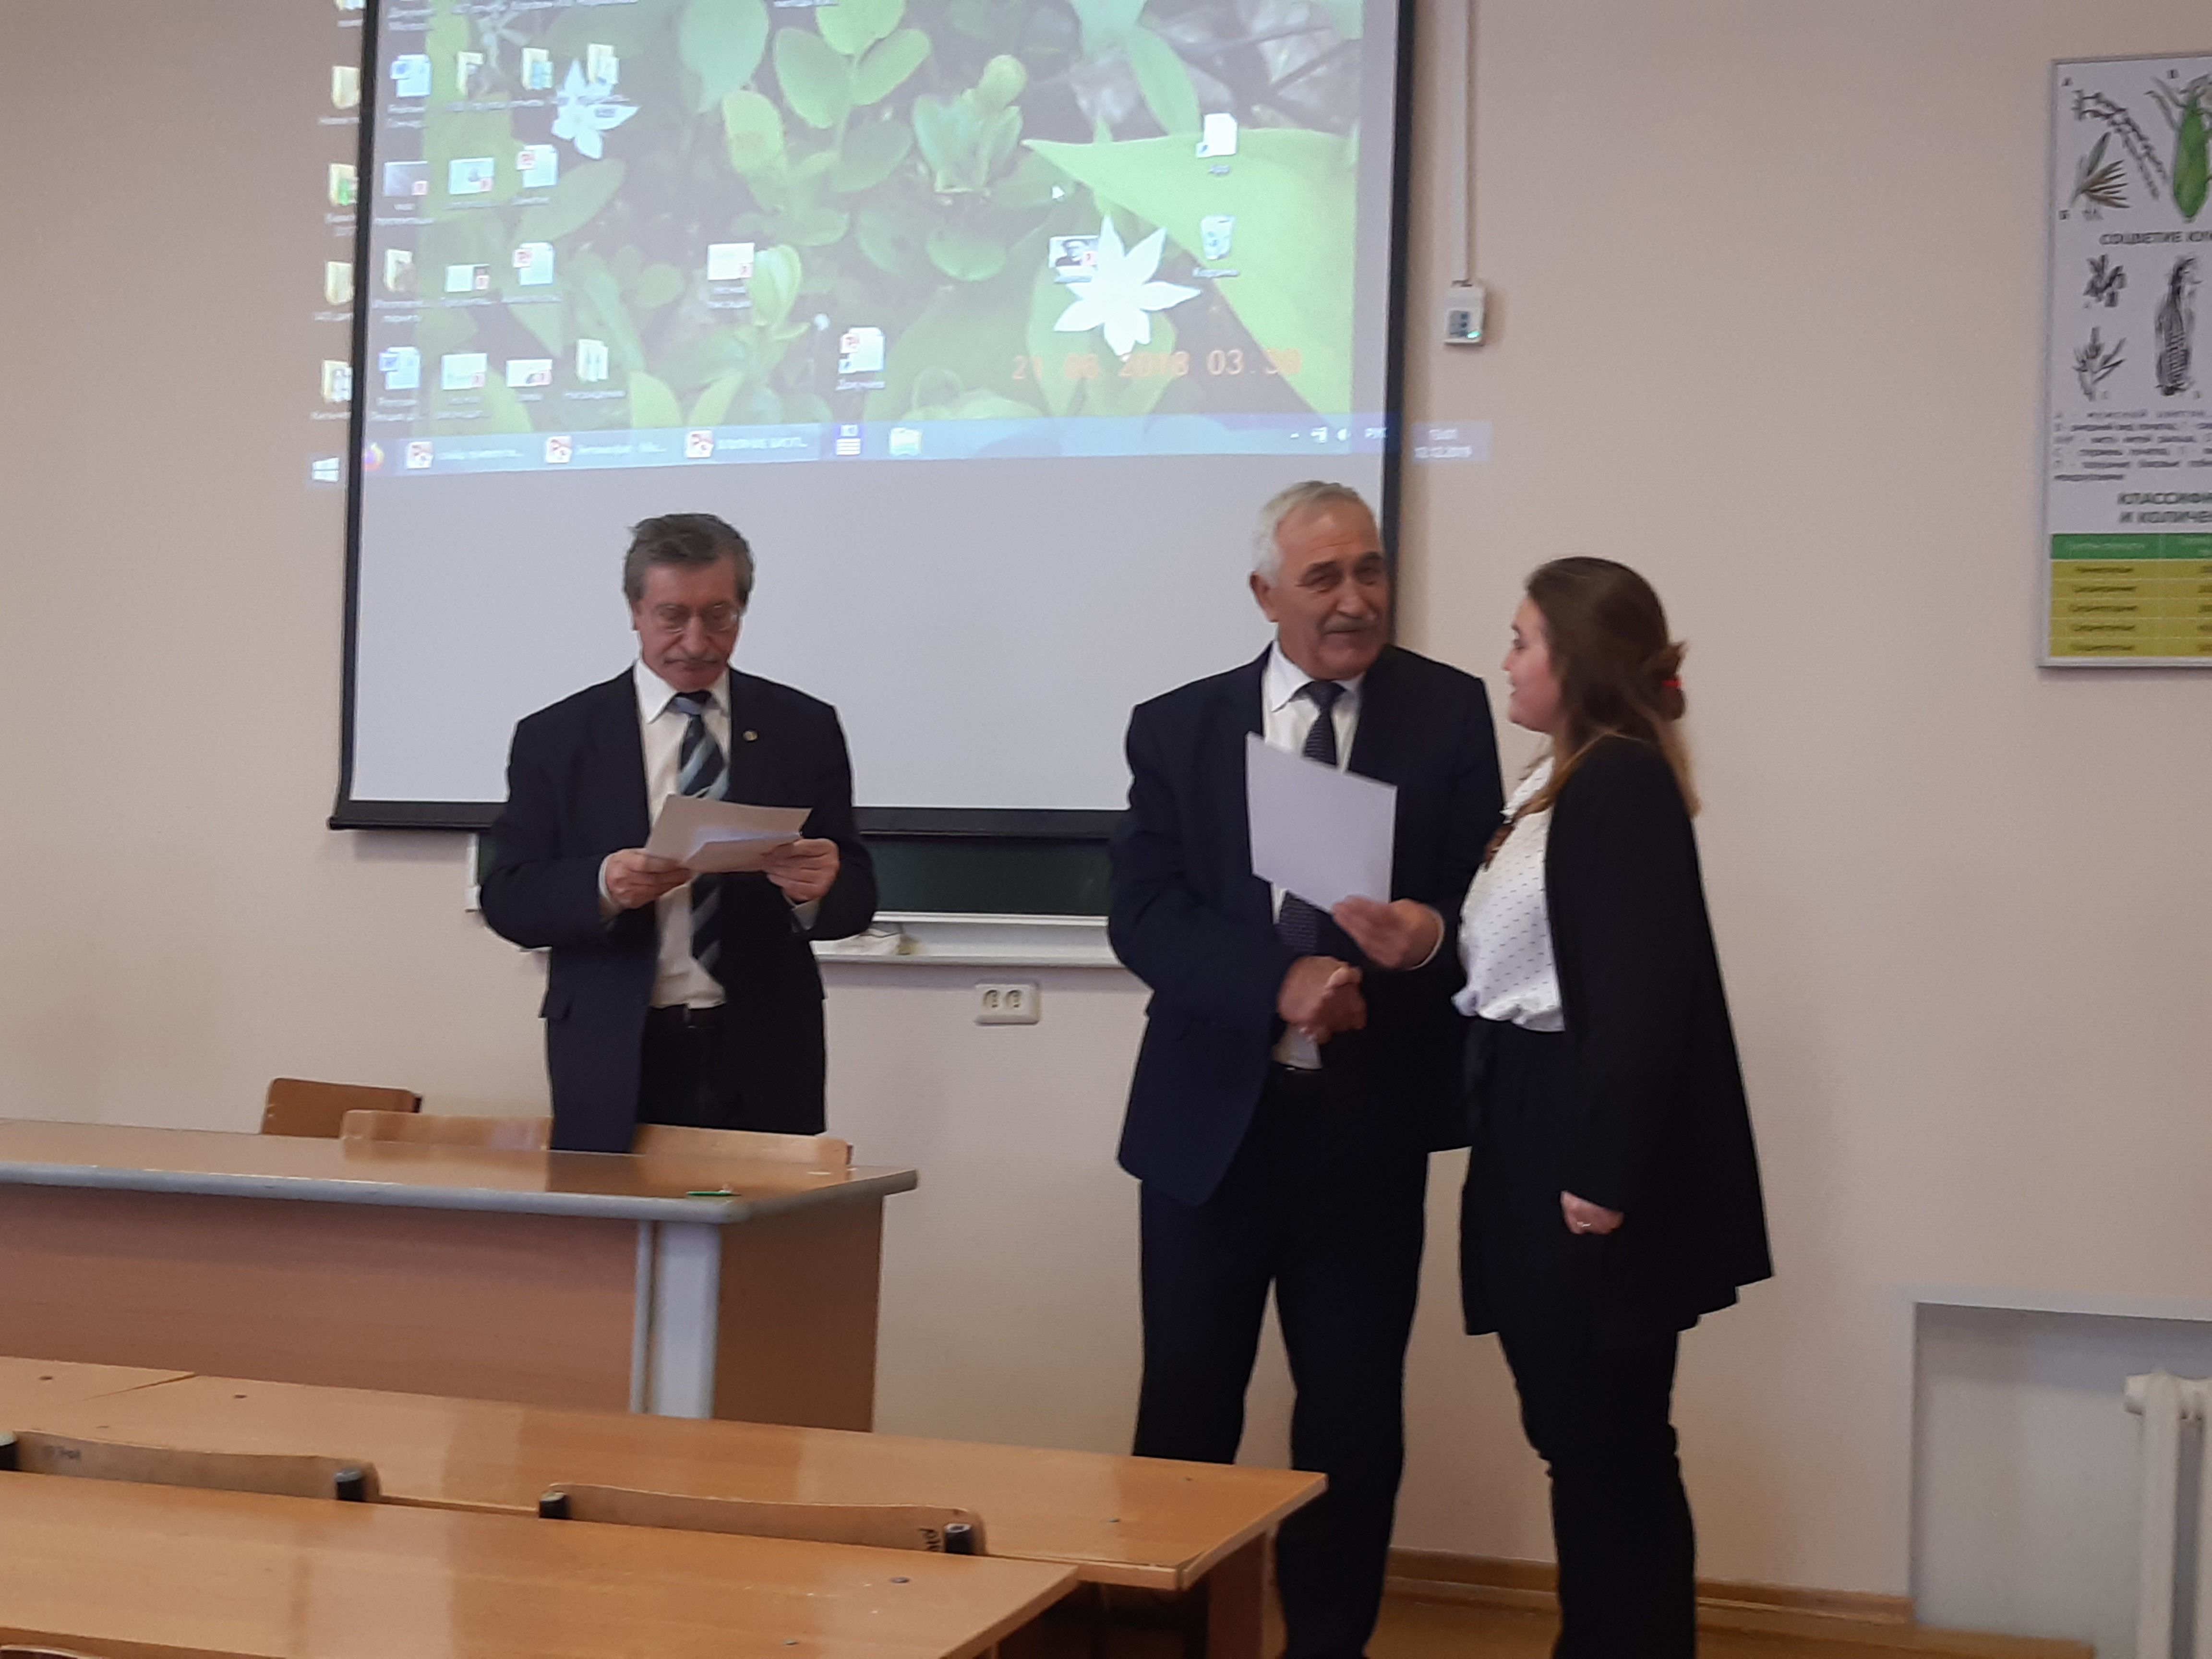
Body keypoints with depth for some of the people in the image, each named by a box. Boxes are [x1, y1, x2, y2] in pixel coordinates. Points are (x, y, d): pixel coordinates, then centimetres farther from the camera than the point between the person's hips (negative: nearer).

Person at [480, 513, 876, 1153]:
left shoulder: (805, 728, 7)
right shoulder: (555, 738, 5)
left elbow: (856, 898, 4)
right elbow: (507, 900, -1)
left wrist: (820, 888, -20)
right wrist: (603, 887, -20)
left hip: (762, 1062, 1)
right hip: (616, 1068, 0)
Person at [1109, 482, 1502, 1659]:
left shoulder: (1448, 712, 2)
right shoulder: (1178, 728, 3)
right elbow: (1143, 915, -6)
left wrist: (1434, 928, -24)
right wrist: (1280, 983, -21)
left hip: (1367, 1126, 0)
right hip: (1211, 1119, 0)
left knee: (1356, 1421, 10)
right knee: (1182, 1421, 8)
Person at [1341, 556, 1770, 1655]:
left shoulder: (1623, 784, -16)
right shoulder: (1566, 787, 15)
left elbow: (1645, 992, -22)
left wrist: (1607, 1177, -24)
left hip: (1591, 1153, -10)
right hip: (1542, 1142, 10)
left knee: (1609, 1440, 0)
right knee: (1582, 1434, 15)